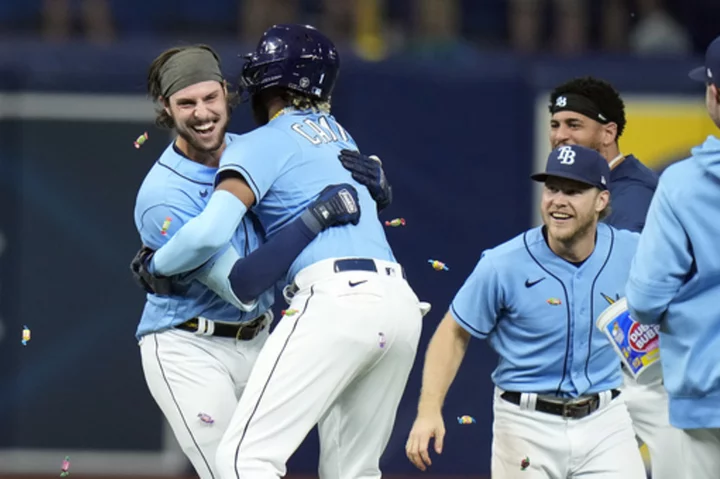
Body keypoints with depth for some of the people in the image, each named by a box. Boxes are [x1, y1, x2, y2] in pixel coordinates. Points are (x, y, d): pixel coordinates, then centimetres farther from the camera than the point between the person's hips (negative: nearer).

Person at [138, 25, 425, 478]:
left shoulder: (264, 144, 4)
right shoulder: (338, 134, 26)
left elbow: (211, 232, -10)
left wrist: (157, 265, 7)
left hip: (336, 302, -8)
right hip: (401, 302, 8)